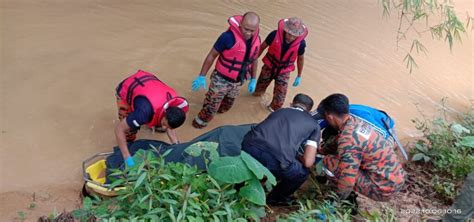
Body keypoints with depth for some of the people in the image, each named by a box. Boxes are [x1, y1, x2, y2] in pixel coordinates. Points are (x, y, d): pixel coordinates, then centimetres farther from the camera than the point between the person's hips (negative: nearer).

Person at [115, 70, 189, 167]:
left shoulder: (180, 105, -27)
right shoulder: (146, 111, -46)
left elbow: (170, 126, -5)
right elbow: (119, 129, -34)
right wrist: (128, 159, -35)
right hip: (125, 90, -4)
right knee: (129, 132, -10)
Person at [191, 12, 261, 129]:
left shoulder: (256, 39, -8)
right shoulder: (229, 36, -26)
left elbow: (253, 60, 9)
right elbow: (212, 55, -17)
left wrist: (253, 80, 13)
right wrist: (202, 76, -16)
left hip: (238, 82, 5)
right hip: (221, 79, -5)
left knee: (226, 106, 27)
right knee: (211, 106, 9)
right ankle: (201, 121, 35)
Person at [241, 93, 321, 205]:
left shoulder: (279, 111, 31)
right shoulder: (314, 125, 22)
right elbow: (308, 162, 11)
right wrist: (297, 156, 34)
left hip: (249, 147, 4)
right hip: (275, 161, -4)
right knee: (302, 173, 29)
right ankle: (275, 198, 43)